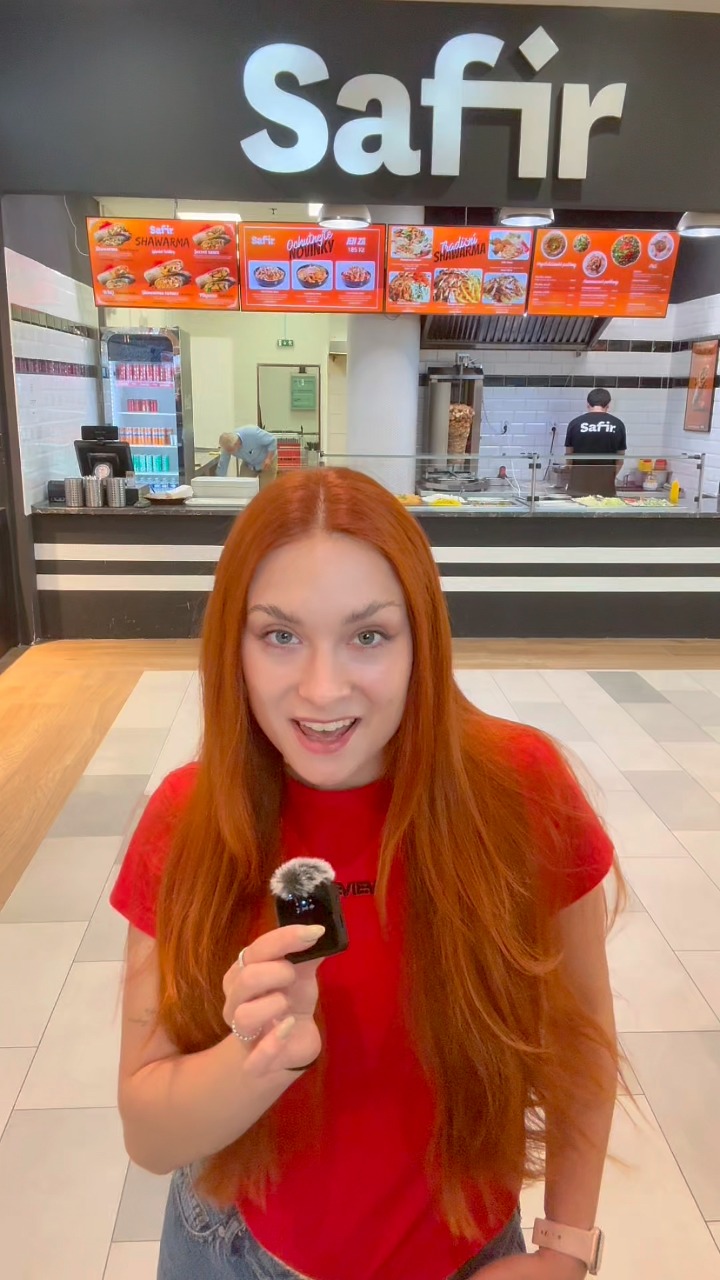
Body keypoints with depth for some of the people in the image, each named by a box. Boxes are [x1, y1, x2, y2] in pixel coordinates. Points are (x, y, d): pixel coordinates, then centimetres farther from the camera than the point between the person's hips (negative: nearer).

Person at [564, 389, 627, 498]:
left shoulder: (576, 423, -1)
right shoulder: (618, 424, 2)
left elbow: (569, 456, 7)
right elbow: (620, 459, 8)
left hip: (580, 483, 0)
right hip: (605, 485, 0)